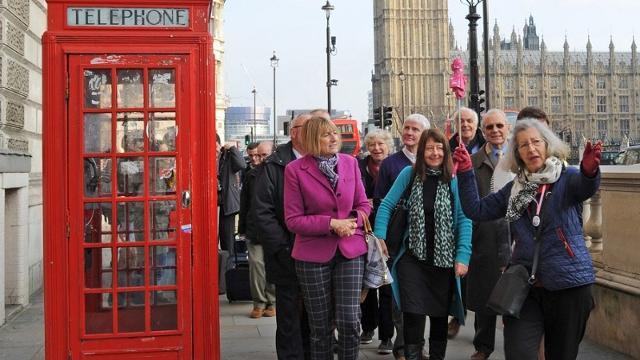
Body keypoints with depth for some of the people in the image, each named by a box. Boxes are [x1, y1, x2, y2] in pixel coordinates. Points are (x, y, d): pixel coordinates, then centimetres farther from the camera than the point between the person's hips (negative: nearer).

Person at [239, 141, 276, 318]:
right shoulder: (251, 175, 9)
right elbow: (244, 204, 14)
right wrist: (242, 228, 11)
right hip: (254, 229, 2)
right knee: (256, 263, -2)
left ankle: (273, 302, 15)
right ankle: (259, 302, 7)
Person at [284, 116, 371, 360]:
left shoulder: (350, 162, 4)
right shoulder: (295, 170, -7)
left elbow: (363, 205, 10)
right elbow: (293, 220, -7)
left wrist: (353, 221, -11)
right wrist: (331, 224, -16)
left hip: (351, 251, 2)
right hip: (313, 254, -2)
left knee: (349, 320, -5)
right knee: (320, 326, 8)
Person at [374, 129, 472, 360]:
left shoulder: (454, 180, -6)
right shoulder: (409, 174, -3)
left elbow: (464, 219, -7)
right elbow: (387, 205, 2)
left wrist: (462, 256, -12)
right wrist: (379, 237, -7)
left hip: (444, 260, 0)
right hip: (413, 257, 0)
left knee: (440, 314, 13)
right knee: (413, 314, -5)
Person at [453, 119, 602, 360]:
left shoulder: (567, 178, -3)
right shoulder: (514, 189, 11)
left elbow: (586, 187, -26)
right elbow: (476, 211, 10)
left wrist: (589, 170, -50)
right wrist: (465, 173, -1)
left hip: (569, 284, -3)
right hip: (525, 285, 3)